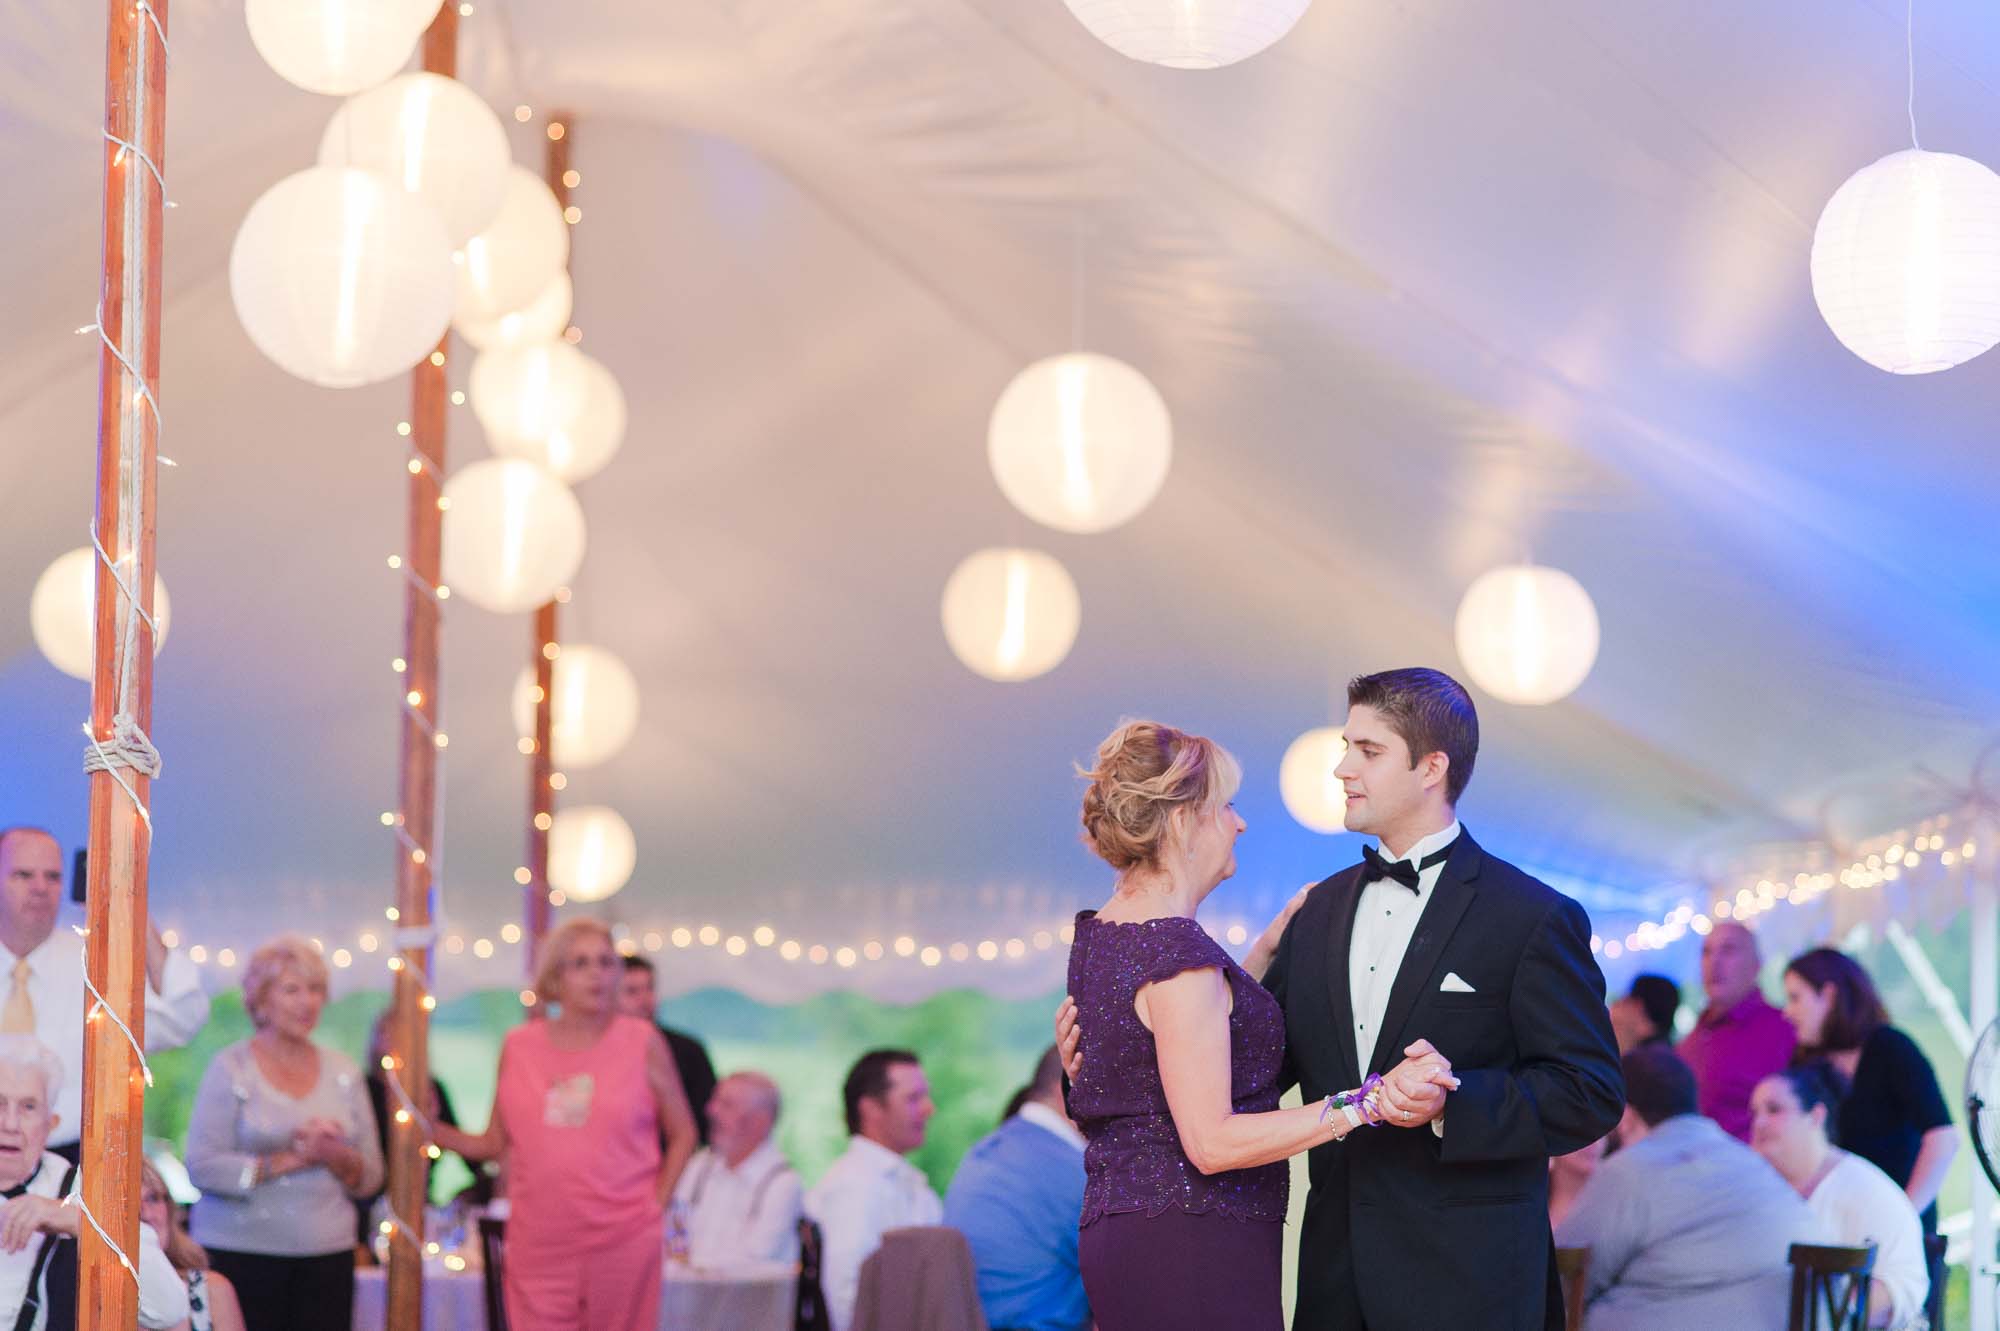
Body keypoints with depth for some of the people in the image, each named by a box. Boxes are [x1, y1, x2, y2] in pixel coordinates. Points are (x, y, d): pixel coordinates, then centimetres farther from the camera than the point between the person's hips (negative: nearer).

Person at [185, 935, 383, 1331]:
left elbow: (370, 1177, 13)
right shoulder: (231, 1068, 1)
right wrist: (292, 1159, -13)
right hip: (241, 1252, -4)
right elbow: (203, 1166, -9)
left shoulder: (342, 1072, 13)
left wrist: (336, 1157, -9)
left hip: (326, 1253, 4)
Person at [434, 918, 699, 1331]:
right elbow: (495, 1142, 13)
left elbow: (683, 1134, 10)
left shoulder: (642, 1042, 2)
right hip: (538, 1246, 1)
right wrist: (429, 1129, -1)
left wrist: (657, 1205, 2)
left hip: (623, 1242, -1)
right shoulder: (519, 1047, 7)